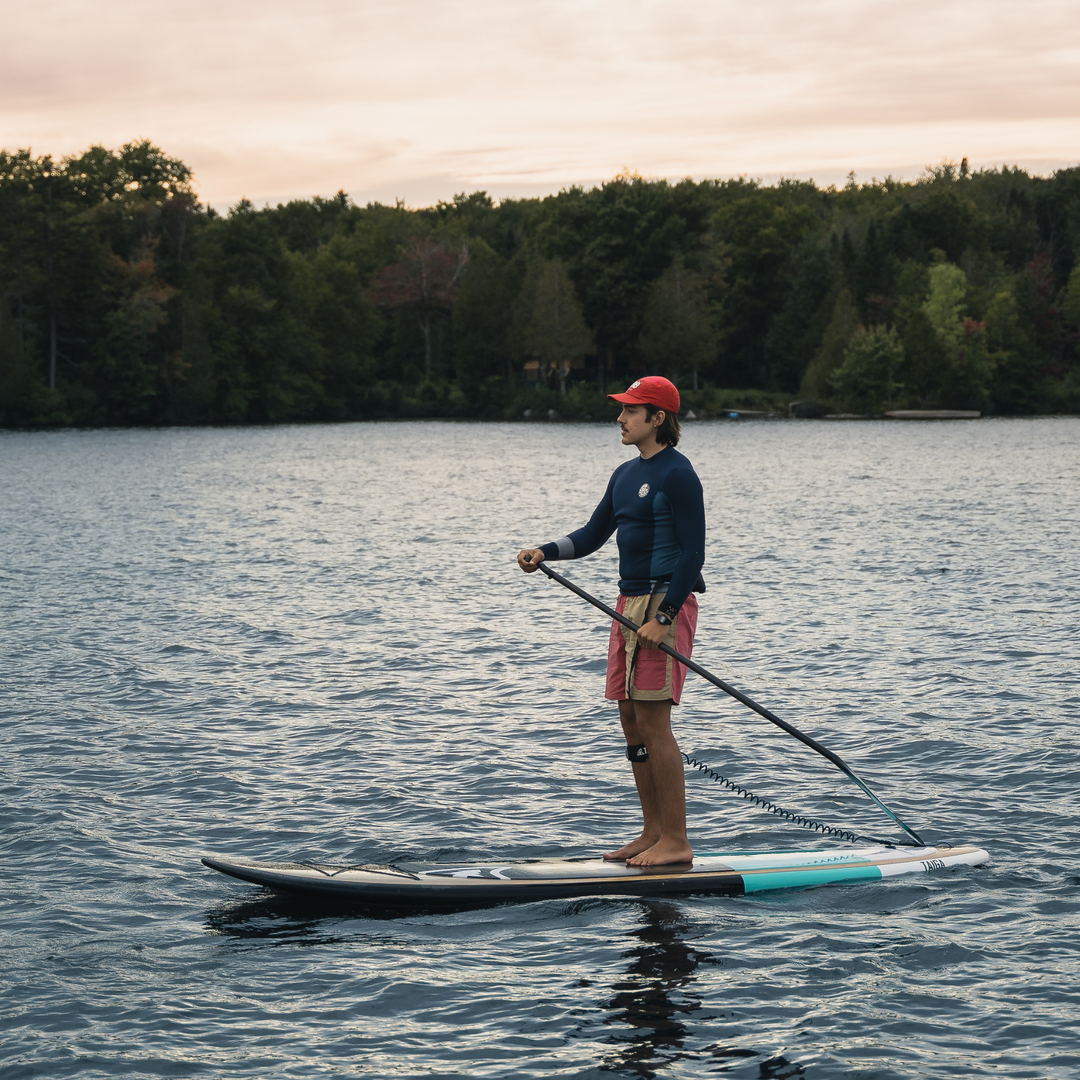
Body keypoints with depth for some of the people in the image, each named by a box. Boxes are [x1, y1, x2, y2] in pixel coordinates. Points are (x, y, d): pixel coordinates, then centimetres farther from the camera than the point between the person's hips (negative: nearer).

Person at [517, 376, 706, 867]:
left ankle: (676, 842, -4)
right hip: (630, 602, 9)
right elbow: (592, 536, 19)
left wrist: (664, 618, -20)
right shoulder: (626, 474, 15)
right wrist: (544, 553, 2)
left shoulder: (677, 474, -12)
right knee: (631, 720, 10)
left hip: (666, 602, -9)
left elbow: (693, 554, -15)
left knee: (653, 720, -9)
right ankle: (653, 832, 18)